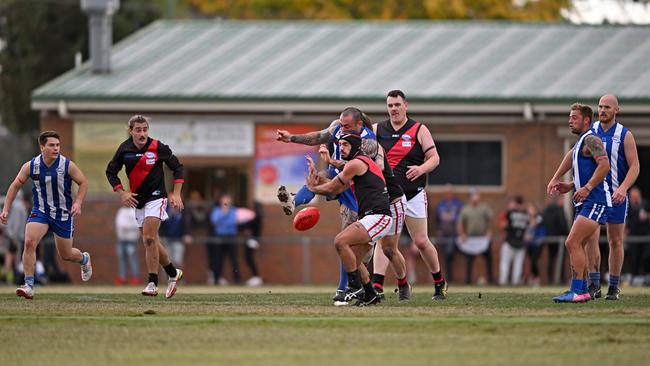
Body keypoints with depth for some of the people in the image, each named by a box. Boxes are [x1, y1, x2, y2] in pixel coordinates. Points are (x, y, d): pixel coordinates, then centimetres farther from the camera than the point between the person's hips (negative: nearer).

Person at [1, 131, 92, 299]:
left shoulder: (67, 165, -13)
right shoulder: (30, 166, -8)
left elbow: (83, 183, 0)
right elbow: (15, 186, 4)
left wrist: (78, 202, -15)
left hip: (63, 213, -1)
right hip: (40, 211, 1)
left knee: (66, 254, 10)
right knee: (29, 242, -24)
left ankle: (84, 259, 48)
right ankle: (29, 285, -18)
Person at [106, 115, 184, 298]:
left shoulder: (158, 148, -11)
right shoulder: (124, 149, -2)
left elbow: (177, 167, 0)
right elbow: (111, 171, 8)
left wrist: (176, 194, -6)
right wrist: (121, 192, -4)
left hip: (155, 197, -5)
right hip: (137, 200, 5)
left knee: (149, 238, -18)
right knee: (152, 241, 10)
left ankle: (152, 283, -16)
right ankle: (173, 273, 30)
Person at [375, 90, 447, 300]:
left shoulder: (419, 130, 2)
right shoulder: (377, 130, 7)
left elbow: (434, 158, -1)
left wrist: (421, 169, -22)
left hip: (413, 194, -1)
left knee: (421, 242, 1)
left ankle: (440, 283, 20)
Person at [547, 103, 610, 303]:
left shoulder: (591, 140, -10)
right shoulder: (580, 143, 22)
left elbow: (604, 165, -23)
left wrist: (587, 188, -25)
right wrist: (570, 186, 14)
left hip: (595, 202, -11)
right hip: (585, 203, 11)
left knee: (572, 243, -16)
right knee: (578, 245, 13)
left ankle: (577, 291, -18)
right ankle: (583, 290, 18)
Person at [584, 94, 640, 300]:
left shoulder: (625, 135, -1)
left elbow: (634, 167, -4)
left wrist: (622, 189, -19)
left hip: (616, 196, -1)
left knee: (615, 241, 4)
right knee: (590, 237, -12)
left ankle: (614, 287, 12)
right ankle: (594, 285, -10)